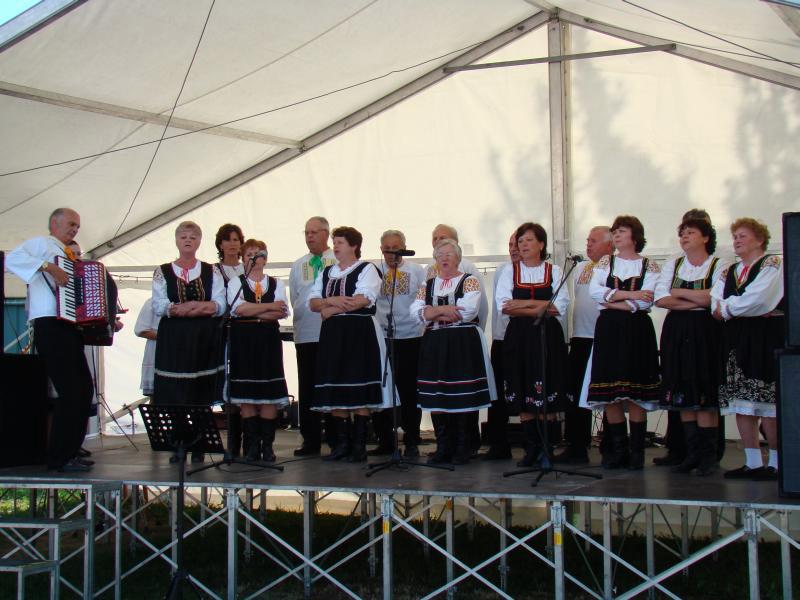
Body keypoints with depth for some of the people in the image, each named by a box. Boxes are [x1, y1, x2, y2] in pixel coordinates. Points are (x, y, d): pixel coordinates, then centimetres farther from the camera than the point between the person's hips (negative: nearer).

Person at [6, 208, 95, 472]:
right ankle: (59, 458, -6)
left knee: (84, 390, 10)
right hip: (51, 328, -9)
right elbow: (13, 258, -20)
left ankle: (70, 453, 17)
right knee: (71, 392, -12)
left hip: (69, 330, 9)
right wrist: (49, 267, -25)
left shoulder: (66, 257, 25)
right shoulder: (42, 244, 1)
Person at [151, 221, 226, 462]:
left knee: (202, 394, -1)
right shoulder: (163, 272, 9)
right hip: (173, 339, -1)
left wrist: (179, 308, -15)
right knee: (174, 394, -5)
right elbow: (158, 306, -4)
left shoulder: (211, 271, 11)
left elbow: (220, 305, -2)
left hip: (205, 339, 1)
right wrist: (202, 307, -15)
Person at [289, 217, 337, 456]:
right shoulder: (298, 265, 16)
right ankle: (310, 440, 10)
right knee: (307, 387, 4)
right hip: (305, 334, 4)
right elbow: (294, 298, 16)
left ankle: (335, 438, 9)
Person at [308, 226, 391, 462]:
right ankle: (342, 443, 10)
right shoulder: (327, 272, 18)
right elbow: (313, 302, 10)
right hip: (333, 334, 6)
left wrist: (332, 308, -11)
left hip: (359, 333, -6)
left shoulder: (366, 269, 0)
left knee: (359, 389, -6)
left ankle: (359, 445, -1)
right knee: (335, 390, 4)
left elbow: (364, 299, -15)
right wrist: (331, 301, -11)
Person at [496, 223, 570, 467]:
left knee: (547, 396, -2)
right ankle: (532, 448, 6)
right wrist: (540, 309, -11)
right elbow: (504, 306, -5)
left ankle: (546, 447, 4)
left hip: (548, 337, -1)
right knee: (522, 395, 0)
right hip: (519, 338, 1)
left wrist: (524, 303, -11)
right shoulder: (510, 272, 9)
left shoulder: (554, 271, 7)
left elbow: (560, 306, -6)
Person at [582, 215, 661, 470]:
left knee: (635, 392, -5)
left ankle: (637, 451, 2)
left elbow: (646, 302, -9)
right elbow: (594, 291, -3)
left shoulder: (650, 266, 5)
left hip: (637, 331, -2)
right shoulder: (604, 263, 13)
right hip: (608, 332, 3)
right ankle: (618, 449, 8)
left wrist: (611, 301, -6)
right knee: (609, 393, 0)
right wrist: (628, 294, -9)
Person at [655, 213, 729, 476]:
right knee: (683, 396, 3)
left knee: (705, 395, -6)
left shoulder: (719, 266, 1)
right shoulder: (672, 265, 13)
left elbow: (714, 298, -16)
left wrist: (679, 292, -6)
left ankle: (708, 456, 0)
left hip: (706, 333, -4)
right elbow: (660, 299, -1)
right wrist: (698, 301, -10)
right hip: (676, 333, 4)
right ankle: (692, 454, 9)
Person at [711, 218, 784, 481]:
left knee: (767, 401, -8)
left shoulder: (773, 264, -2)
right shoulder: (729, 272, 20)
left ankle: (776, 463, 0)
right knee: (741, 402, 4)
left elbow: (757, 298, -16)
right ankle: (753, 463, 10)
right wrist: (724, 309, -13)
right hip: (737, 339, 7)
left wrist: (727, 308, -5)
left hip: (766, 338, -7)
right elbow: (714, 301, 8)